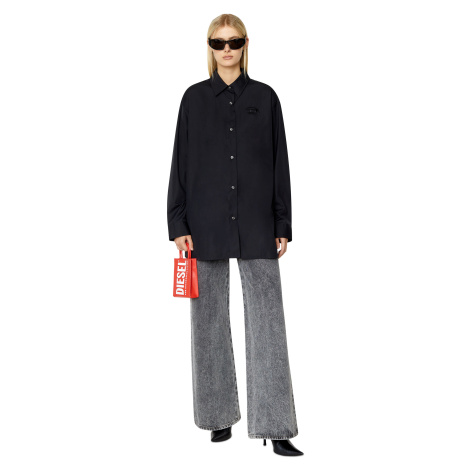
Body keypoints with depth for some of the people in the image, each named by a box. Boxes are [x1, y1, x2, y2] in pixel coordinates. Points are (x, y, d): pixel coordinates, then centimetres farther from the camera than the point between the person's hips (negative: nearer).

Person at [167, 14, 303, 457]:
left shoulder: (265, 97, 7)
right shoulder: (195, 98, 7)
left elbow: (279, 163, 6)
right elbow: (180, 163, 4)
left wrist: (282, 226, 1)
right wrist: (178, 225, -3)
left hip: (256, 225, 0)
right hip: (207, 224, 1)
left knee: (267, 320, -3)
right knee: (210, 320, 7)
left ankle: (275, 427, 5)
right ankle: (220, 416, 22)